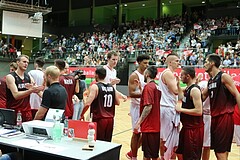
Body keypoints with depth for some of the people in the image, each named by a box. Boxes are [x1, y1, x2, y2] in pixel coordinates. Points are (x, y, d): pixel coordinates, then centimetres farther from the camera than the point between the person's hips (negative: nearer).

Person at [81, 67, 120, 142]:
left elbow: (88, 103, -18)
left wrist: (81, 115, -6)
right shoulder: (112, 87, 7)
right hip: (110, 119, 5)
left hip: (99, 119, -5)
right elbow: (117, 102, 14)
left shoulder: (95, 86, -9)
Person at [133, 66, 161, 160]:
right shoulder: (156, 86, 13)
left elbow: (148, 106, -22)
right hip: (156, 126, 9)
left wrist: (139, 122, -19)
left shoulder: (148, 86, -14)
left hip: (149, 127, -9)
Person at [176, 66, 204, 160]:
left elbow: (199, 111, -25)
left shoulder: (195, 90, -19)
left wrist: (181, 109, -20)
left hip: (194, 128, -10)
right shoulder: (188, 88, 9)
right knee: (180, 152, 20)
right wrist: (178, 85, 15)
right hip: (187, 126, 10)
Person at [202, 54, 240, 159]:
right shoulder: (210, 80, 15)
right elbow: (202, 96, 23)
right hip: (214, 117, 8)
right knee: (217, 151, 14)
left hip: (225, 116, -8)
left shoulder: (224, 76, -9)